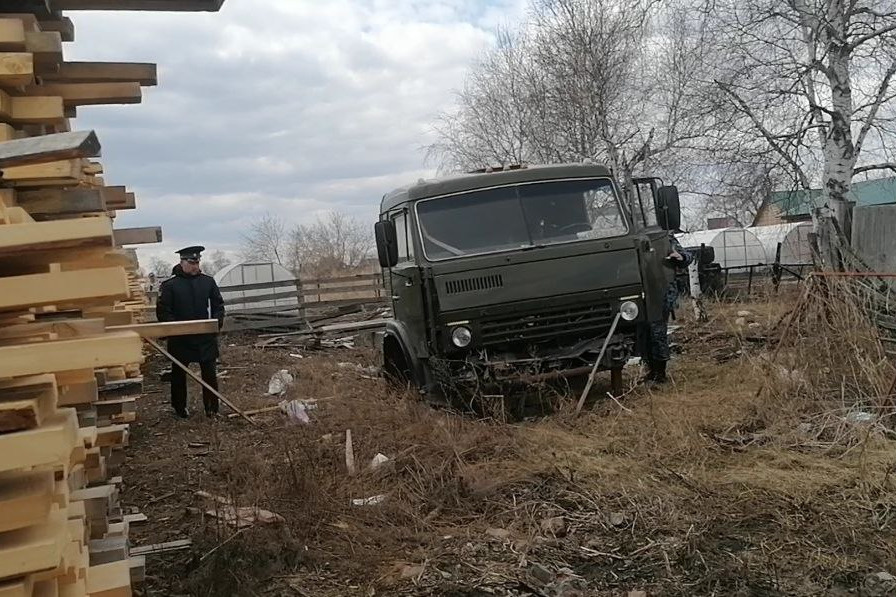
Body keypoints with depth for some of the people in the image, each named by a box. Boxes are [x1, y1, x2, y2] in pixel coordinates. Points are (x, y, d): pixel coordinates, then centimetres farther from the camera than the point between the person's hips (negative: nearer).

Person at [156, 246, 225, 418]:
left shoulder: (208, 281, 4)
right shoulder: (170, 285, -5)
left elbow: (218, 305, 10)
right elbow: (162, 312, -6)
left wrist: (217, 321, -5)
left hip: (206, 337, 1)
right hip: (180, 339, -1)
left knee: (210, 373, 3)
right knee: (179, 373, 12)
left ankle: (212, 408, 14)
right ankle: (180, 408, 26)